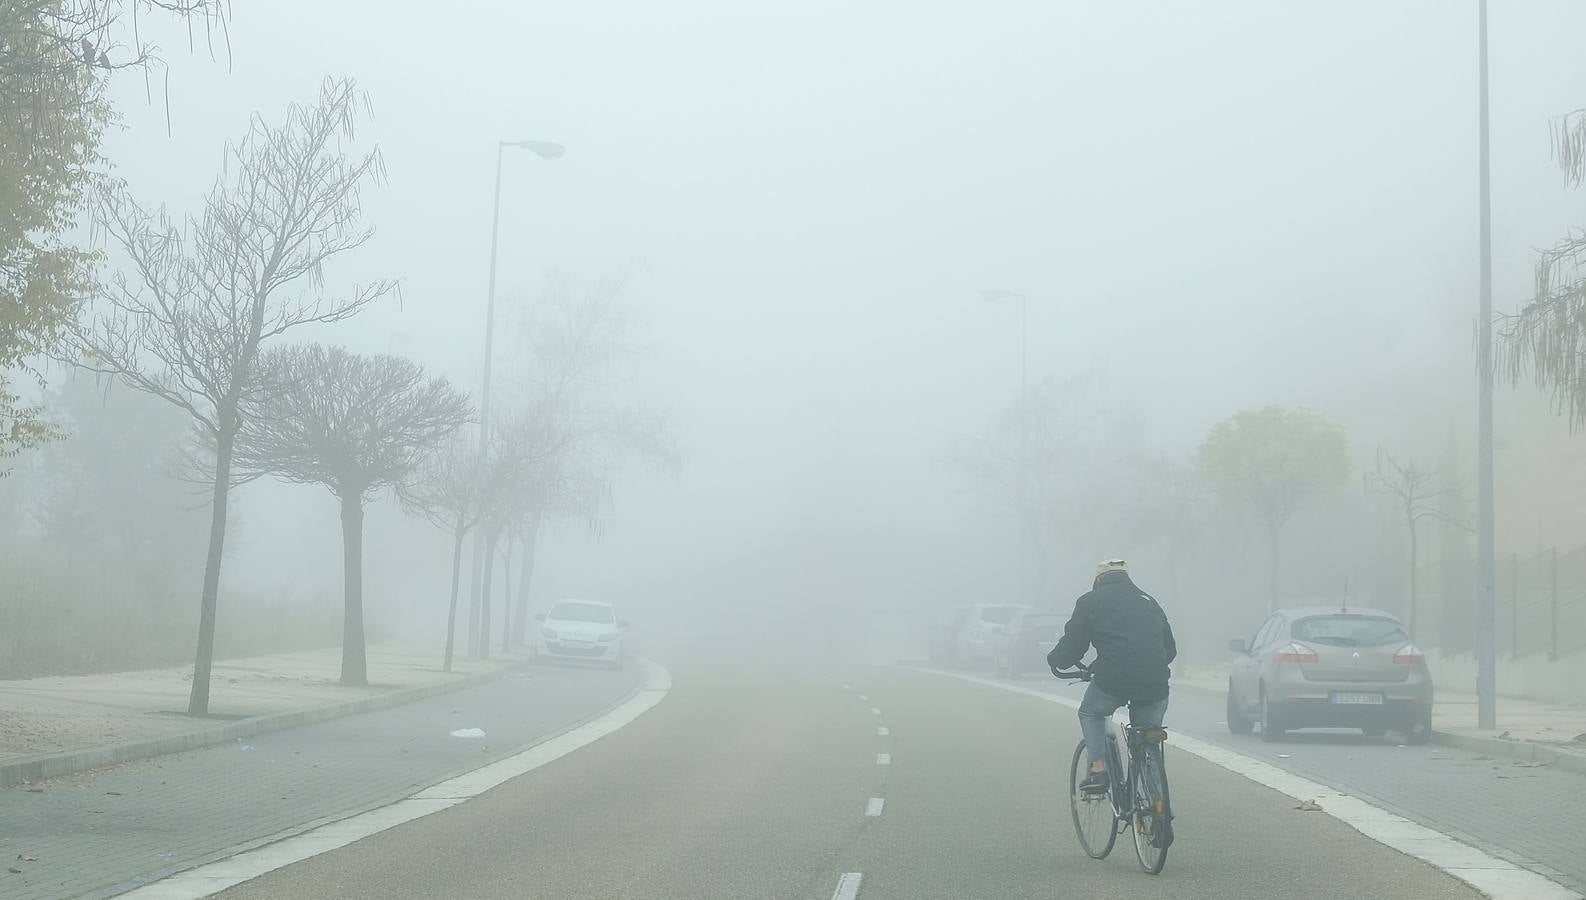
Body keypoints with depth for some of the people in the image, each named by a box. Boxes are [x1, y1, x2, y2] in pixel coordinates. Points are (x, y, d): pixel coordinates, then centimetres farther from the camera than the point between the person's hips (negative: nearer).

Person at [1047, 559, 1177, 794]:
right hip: (1154, 684, 3)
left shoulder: (1091, 601, 13)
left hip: (1113, 679, -3)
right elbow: (1170, 649, 29)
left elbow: (1071, 646, 12)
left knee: (1090, 714, 26)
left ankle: (1098, 770, 9)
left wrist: (1053, 659, 33)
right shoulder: (1148, 601, 25)